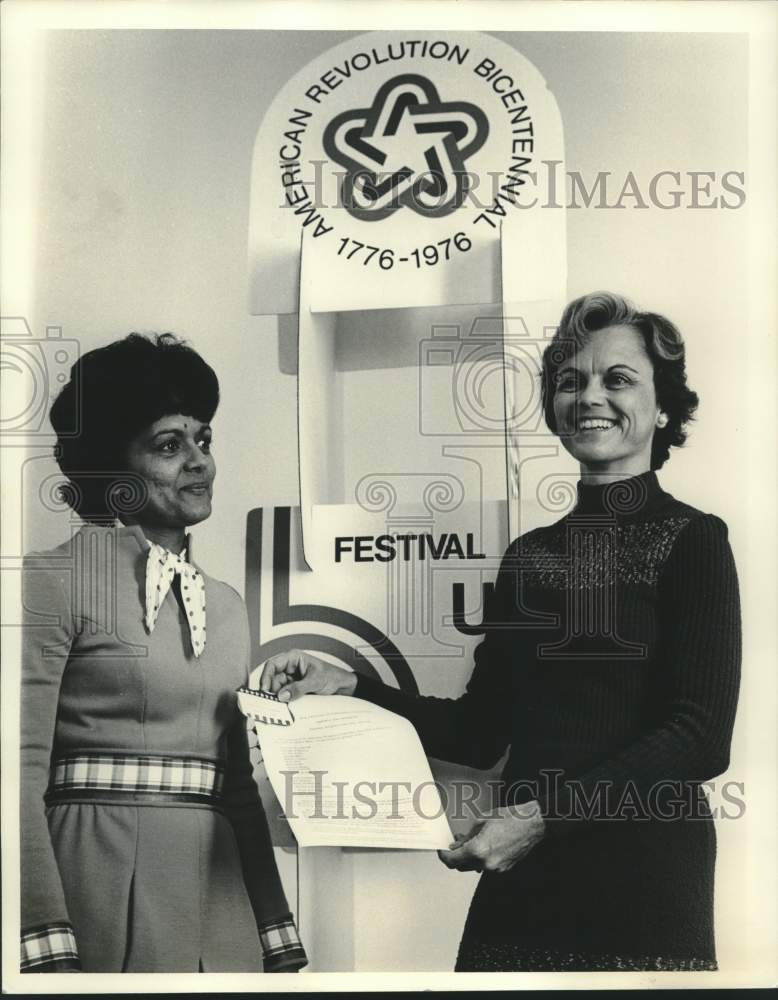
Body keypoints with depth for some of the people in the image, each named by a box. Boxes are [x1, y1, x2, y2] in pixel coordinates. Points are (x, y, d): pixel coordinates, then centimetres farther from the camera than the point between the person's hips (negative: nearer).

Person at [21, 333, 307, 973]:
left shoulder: (227, 606, 11)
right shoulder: (55, 582, -7)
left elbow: (241, 788, 13)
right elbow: (22, 775, -11)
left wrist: (280, 943, 10)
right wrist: (48, 946, -17)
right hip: (104, 892, -5)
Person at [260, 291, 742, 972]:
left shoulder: (692, 540, -5)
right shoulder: (529, 555, 10)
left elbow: (701, 737, -14)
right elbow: (478, 732, 10)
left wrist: (544, 813, -21)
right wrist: (351, 687, -2)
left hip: (643, 869, -4)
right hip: (522, 873, 5)